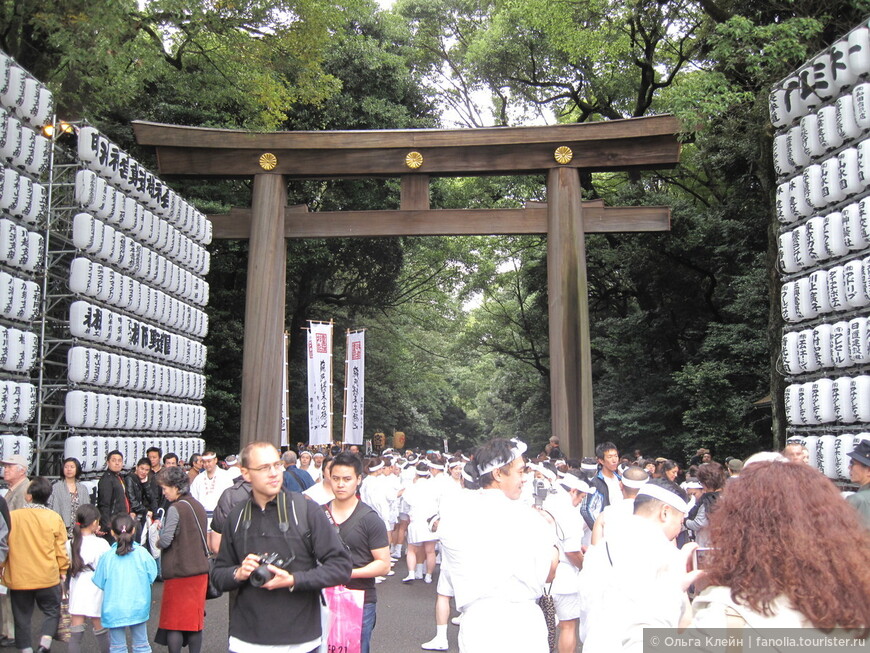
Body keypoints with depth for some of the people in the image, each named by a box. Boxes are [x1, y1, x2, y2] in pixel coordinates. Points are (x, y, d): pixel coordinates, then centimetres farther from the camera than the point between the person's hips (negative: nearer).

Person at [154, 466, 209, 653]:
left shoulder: (175, 508, -14)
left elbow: (165, 540, -18)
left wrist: (157, 542, 3)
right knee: (195, 619, 13)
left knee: (174, 621, 4)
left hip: (179, 572, -7)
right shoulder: (198, 506, 8)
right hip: (200, 570, 7)